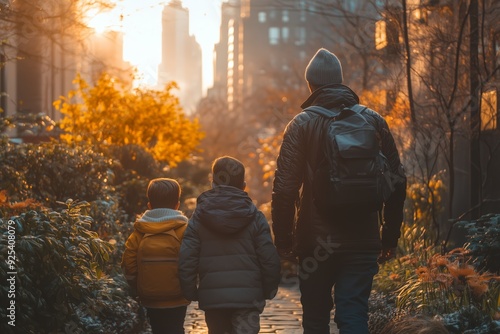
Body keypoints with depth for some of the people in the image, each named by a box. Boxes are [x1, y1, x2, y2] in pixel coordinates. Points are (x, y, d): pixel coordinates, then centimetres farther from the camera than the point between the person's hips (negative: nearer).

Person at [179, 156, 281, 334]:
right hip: (248, 297, -2)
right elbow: (269, 258, -3)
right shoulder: (255, 217, -1)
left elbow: (186, 259, -3)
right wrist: (270, 289, 10)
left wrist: (190, 292, 6)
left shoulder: (198, 219, 2)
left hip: (212, 298, 2)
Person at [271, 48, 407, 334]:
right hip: (363, 243, 1)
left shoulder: (302, 124, -3)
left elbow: (284, 188, -8)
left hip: (315, 242, -1)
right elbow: (398, 181, 5)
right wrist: (391, 238, 13)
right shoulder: (373, 121, 4)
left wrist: (284, 240, 1)